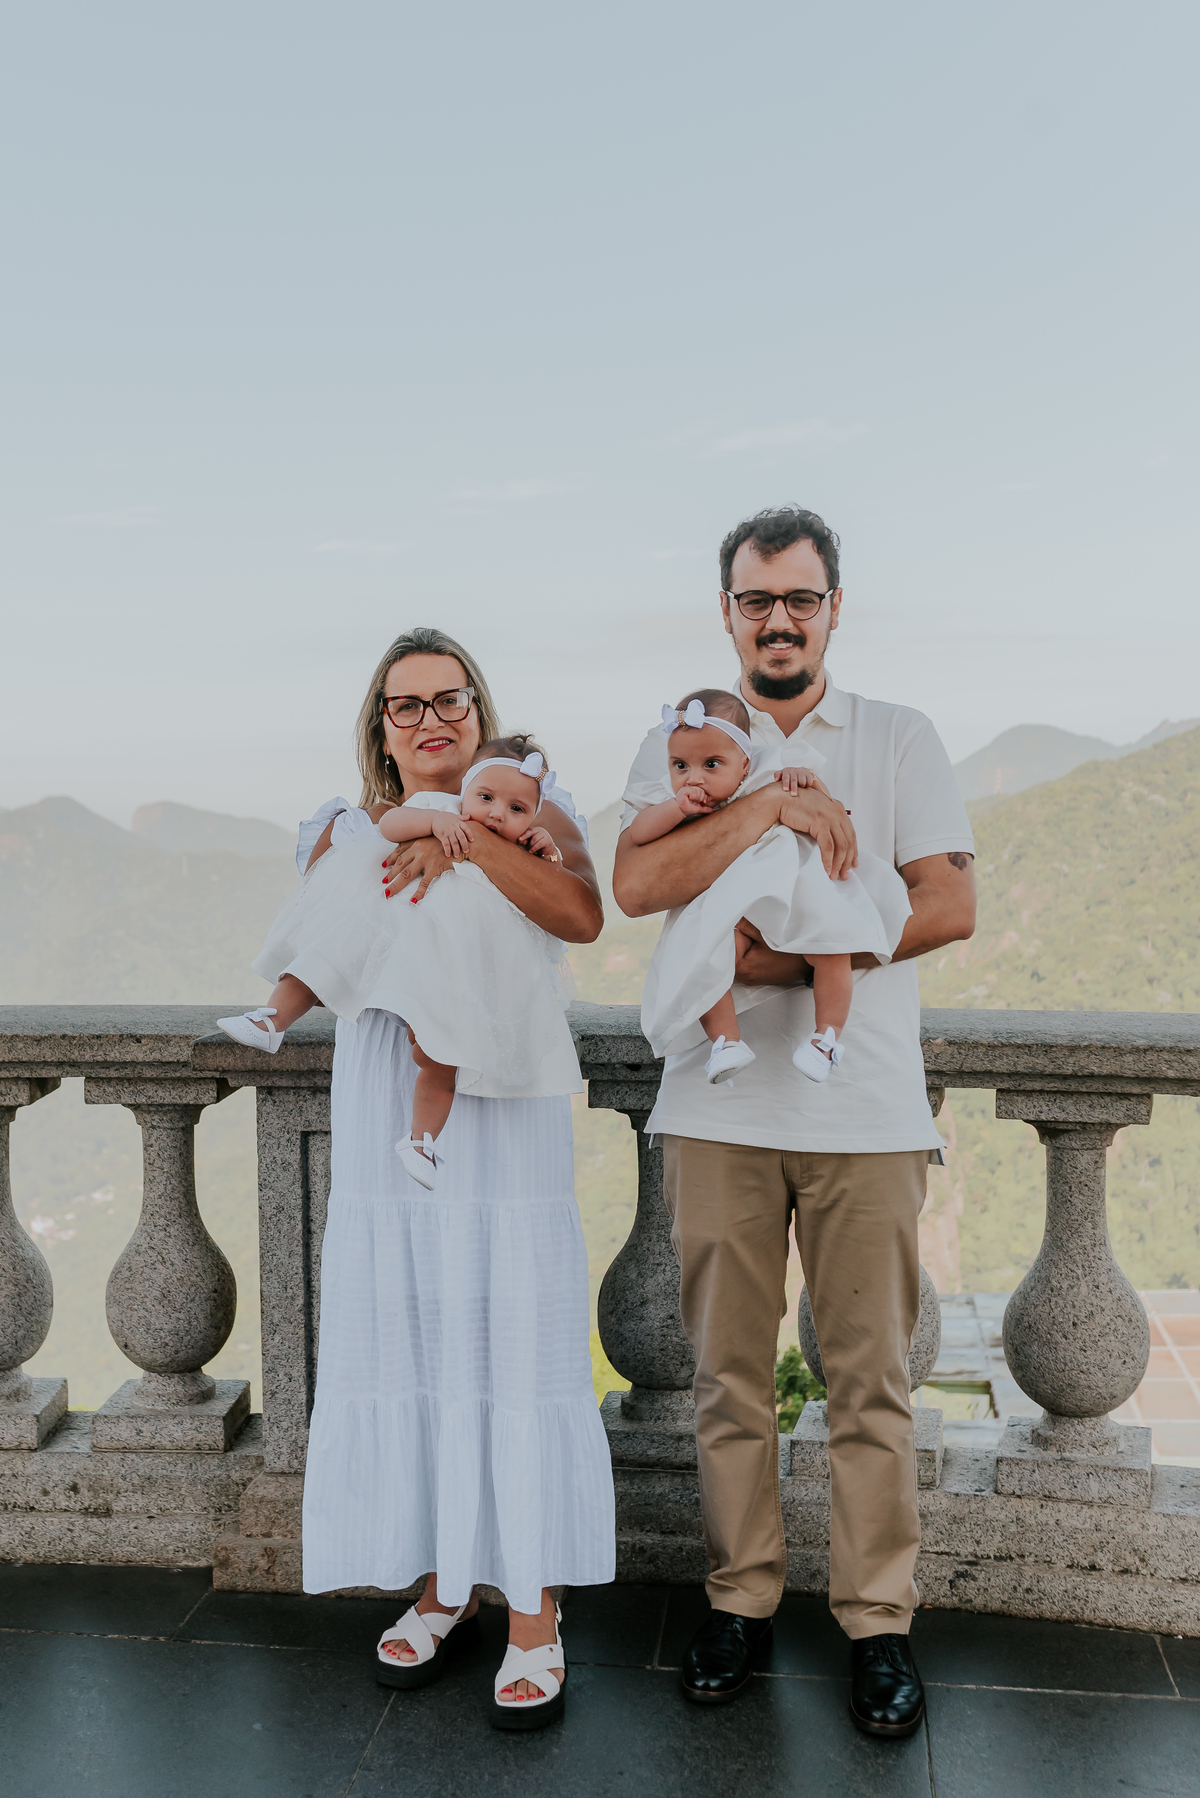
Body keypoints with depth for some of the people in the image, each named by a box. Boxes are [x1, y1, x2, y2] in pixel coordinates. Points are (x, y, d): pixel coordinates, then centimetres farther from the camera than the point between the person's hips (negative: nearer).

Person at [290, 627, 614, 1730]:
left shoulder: (530, 814, 1)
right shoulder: (343, 834, 11)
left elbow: (582, 916, -19)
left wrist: (465, 834, -29)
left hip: (506, 1123, -3)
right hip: (383, 1127, 3)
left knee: (516, 1355, -1)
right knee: (402, 1349, 9)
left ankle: (535, 1620, 14)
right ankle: (441, 1588, 28)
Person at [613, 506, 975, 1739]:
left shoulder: (901, 739, 8)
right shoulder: (680, 745, 10)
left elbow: (950, 907, -3)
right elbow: (636, 886, -7)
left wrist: (792, 959, -11)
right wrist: (771, 806, -15)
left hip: (866, 1107, -1)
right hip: (718, 1106, 1)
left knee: (870, 1376, 4)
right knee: (729, 1372, 9)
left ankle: (877, 1622, 18)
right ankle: (741, 1601, 23)